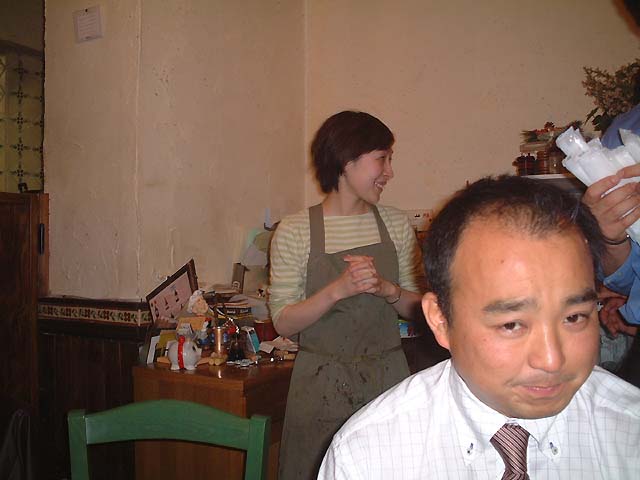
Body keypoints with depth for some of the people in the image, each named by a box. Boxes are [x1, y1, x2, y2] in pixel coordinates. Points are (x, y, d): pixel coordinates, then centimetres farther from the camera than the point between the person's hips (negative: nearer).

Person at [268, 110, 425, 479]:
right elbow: (283, 322, -7)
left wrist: (386, 289, -13)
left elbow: (419, 307, 8)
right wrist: (338, 290, -22)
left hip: (388, 376, 3)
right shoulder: (294, 232, -7)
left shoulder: (396, 223, 3)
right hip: (322, 383, -3)